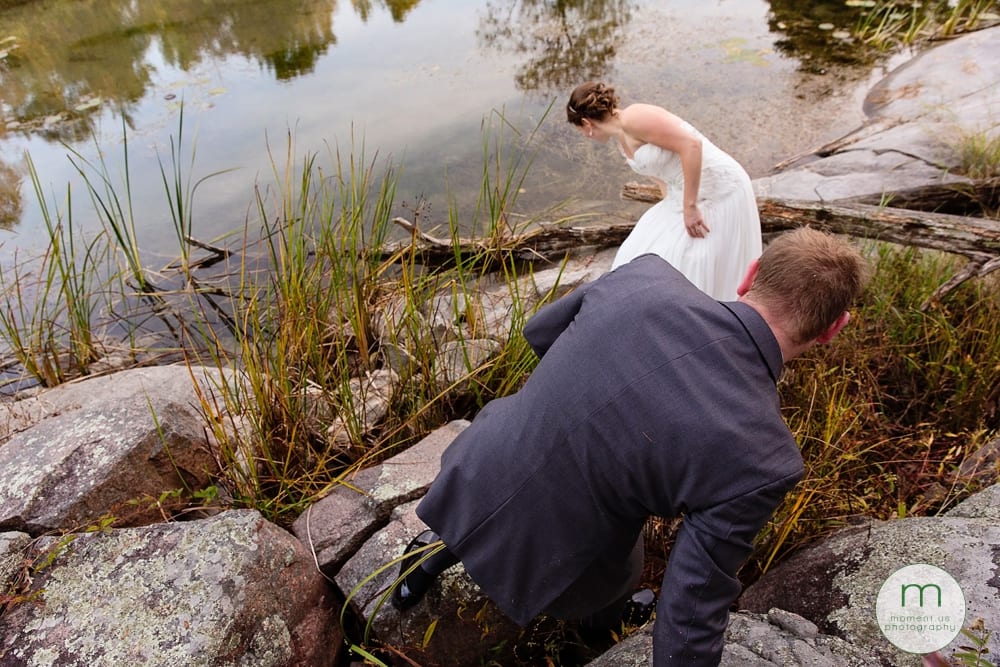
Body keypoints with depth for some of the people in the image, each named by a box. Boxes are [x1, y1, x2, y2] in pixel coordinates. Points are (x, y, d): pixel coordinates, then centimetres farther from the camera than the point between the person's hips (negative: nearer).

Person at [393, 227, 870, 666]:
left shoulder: (645, 274, -17)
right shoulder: (760, 458, -27)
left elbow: (539, 331, 2)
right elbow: (692, 609, -18)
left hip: (471, 479, 5)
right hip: (538, 555, -4)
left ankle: (437, 552, 41)